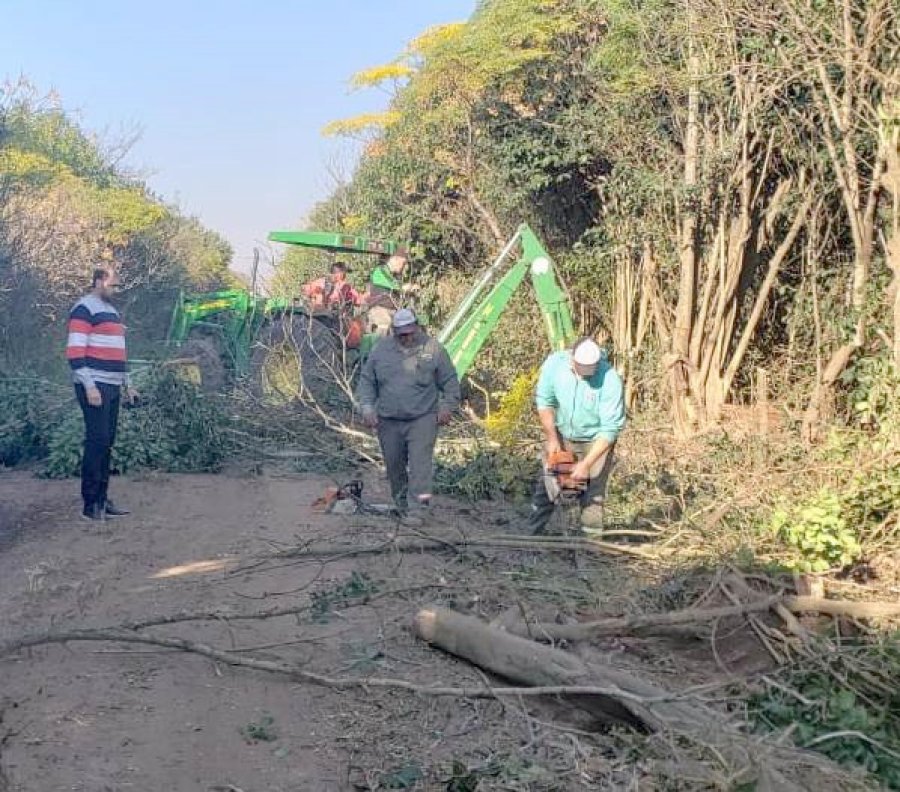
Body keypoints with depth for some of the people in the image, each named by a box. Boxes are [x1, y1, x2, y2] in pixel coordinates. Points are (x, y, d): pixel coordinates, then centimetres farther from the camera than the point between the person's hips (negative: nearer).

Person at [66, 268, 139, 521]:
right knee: (97, 441, -10)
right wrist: (89, 386, -20)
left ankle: (102, 499, 14)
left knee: (106, 443, 9)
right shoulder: (85, 308, -7)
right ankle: (91, 504, -6)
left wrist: (127, 384, 23)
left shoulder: (111, 310, 21)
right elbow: (75, 350, -15)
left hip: (111, 386, 9)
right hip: (94, 386, -9)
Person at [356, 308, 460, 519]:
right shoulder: (381, 349, 3)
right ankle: (401, 504, 30)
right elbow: (366, 381, 10)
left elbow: (450, 381, 6)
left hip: (423, 419, -3)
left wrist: (446, 407, -3)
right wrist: (367, 408, 1)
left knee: (420, 463, -12)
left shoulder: (433, 349, -2)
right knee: (394, 465, 12)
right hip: (388, 421, 3)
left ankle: (417, 510, -13)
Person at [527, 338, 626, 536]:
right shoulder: (554, 363, -21)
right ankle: (533, 533, 19)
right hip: (561, 435, 3)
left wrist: (586, 464, -27)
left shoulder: (610, 380, -30)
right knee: (545, 484, 7)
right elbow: (544, 401, -6)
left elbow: (610, 429, -26)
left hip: (596, 441, -3)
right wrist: (551, 438, -10)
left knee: (592, 495, -4)